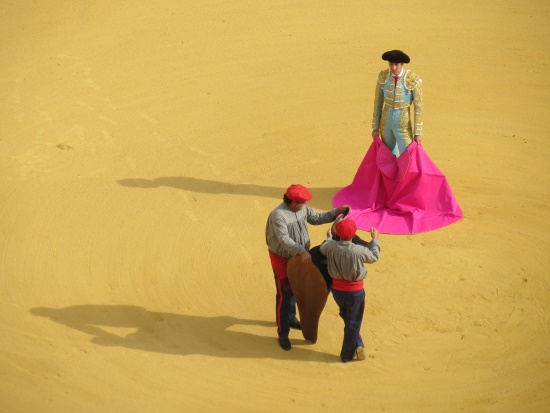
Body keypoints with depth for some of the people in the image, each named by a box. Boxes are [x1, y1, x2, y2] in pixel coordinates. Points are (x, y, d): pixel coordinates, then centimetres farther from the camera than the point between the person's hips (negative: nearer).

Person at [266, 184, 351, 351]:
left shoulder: (302, 209, -5)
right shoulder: (278, 215, -30)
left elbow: (317, 218, 9)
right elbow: (284, 239, -39)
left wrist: (337, 212, -1)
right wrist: (302, 251, -49)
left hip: (298, 257, 8)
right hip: (282, 259, -8)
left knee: (294, 290, 23)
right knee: (284, 295, -2)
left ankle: (290, 318, 46)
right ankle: (282, 334, 6)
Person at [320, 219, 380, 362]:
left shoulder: (330, 246, -15)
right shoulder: (359, 251, -24)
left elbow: (323, 248, 11)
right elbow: (374, 257, -2)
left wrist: (328, 238, 32)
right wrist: (375, 239, 13)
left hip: (337, 290, 3)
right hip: (355, 291, -3)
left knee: (347, 318, 27)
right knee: (353, 323, 13)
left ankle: (356, 346, 25)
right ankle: (347, 355, 22)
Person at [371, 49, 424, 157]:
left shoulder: (413, 80, -20)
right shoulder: (383, 76, -8)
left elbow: (419, 107, -14)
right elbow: (378, 102, 2)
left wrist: (418, 133, -12)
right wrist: (375, 128, 4)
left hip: (403, 125, -4)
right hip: (386, 121, 4)